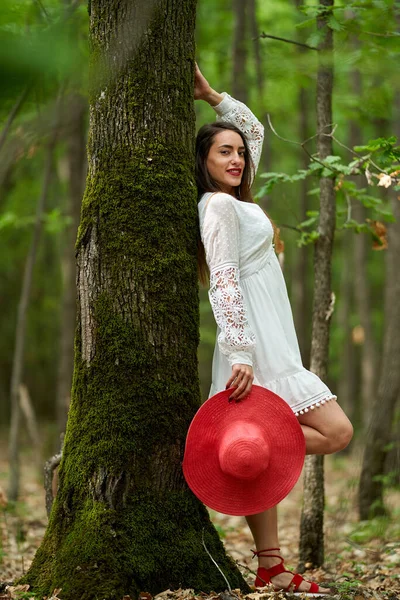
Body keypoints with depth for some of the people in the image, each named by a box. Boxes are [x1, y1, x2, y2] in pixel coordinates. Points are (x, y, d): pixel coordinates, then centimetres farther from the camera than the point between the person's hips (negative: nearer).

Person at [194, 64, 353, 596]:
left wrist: (212, 96, 21)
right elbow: (224, 282, -18)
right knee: (336, 432, -16)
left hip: (269, 347, 9)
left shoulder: (235, 200, 19)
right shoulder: (219, 206, -8)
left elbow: (255, 130, 31)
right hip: (257, 348, -9)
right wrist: (240, 354, -25)